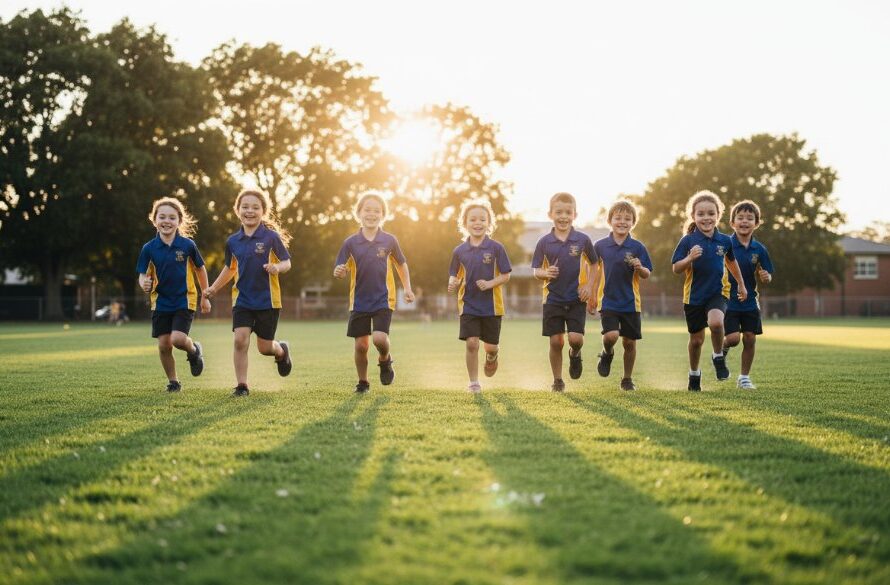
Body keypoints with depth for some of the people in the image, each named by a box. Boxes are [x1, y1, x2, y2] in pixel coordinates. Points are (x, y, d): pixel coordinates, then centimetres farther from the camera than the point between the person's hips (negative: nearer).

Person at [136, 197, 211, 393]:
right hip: (161, 302, 2)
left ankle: (194, 350, 16)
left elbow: (200, 269, 6)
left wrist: (205, 297, 12)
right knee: (164, 345, 1)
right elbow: (143, 274, -1)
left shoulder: (187, 245, -7)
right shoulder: (149, 248, -5)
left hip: (184, 301, -2)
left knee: (178, 339, -19)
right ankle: (172, 382, 21)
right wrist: (144, 284, -25)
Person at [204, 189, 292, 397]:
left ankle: (282, 351, 41)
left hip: (267, 300, -3)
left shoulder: (271, 237, -7)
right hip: (242, 299, 3)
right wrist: (214, 288, 14)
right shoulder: (233, 241, 5)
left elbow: (287, 262, -4)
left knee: (264, 347, 4)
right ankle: (241, 385, -2)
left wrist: (277, 267, -26)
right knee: (240, 339, -12)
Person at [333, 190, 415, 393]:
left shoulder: (389, 241, -1)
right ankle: (363, 382, 23)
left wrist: (407, 288, 7)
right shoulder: (351, 242, -2)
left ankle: (385, 360, 15)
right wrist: (339, 272, -24)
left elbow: (401, 264, 14)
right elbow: (340, 270, -1)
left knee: (379, 338, -19)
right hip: (359, 302, 1)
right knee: (361, 345, 1)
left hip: (383, 300, -1)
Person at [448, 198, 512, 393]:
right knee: (471, 343, -8)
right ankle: (474, 382, 5)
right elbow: (454, 275, 11)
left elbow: (506, 275, -3)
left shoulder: (496, 248, -5)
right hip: (468, 304, 1)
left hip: (492, 305, -1)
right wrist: (453, 284, -11)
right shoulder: (459, 251, 1)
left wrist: (490, 283, -20)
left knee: (490, 346, 7)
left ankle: (491, 358, 44)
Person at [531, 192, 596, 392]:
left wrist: (590, 286, -2)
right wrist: (545, 273, -18)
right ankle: (557, 381, 17)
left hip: (577, 299, -1)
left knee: (575, 338, -12)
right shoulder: (544, 242, -2)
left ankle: (575, 354, 24)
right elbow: (536, 270, 4)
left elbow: (594, 264, 9)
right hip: (553, 299, 1)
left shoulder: (583, 240, -3)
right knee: (556, 342, 2)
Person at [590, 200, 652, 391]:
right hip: (608, 301, -1)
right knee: (611, 335, -20)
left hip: (631, 302, 1)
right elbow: (596, 271, 13)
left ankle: (627, 379, 23)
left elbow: (646, 275, -1)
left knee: (629, 342, 5)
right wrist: (593, 295, 13)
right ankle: (607, 354, 15)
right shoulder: (600, 246, 0)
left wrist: (640, 268, -22)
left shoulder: (637, 247, -3)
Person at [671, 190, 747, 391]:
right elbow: (676, 269, -9)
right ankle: (694, 374, 35)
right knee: (696, 339, 11)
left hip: (718, 292, 0)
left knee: (716, 322, -31)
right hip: (694, 296, 0)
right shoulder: (688, 241, -10)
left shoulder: (725, 241, -2)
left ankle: (719, 357, -4)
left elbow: (731, 261, 17)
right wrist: (690, 258, -27)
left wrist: (741, 284, 26)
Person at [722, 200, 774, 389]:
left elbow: (767, 277, 8)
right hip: (728, 301, -3)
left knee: (750, 339, 4)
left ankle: (744, 377, 21)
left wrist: (766, 277, -14)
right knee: (733, 338, -14)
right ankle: (722, 348, 22)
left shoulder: (759, 249, 0)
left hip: (750, 302, 4)